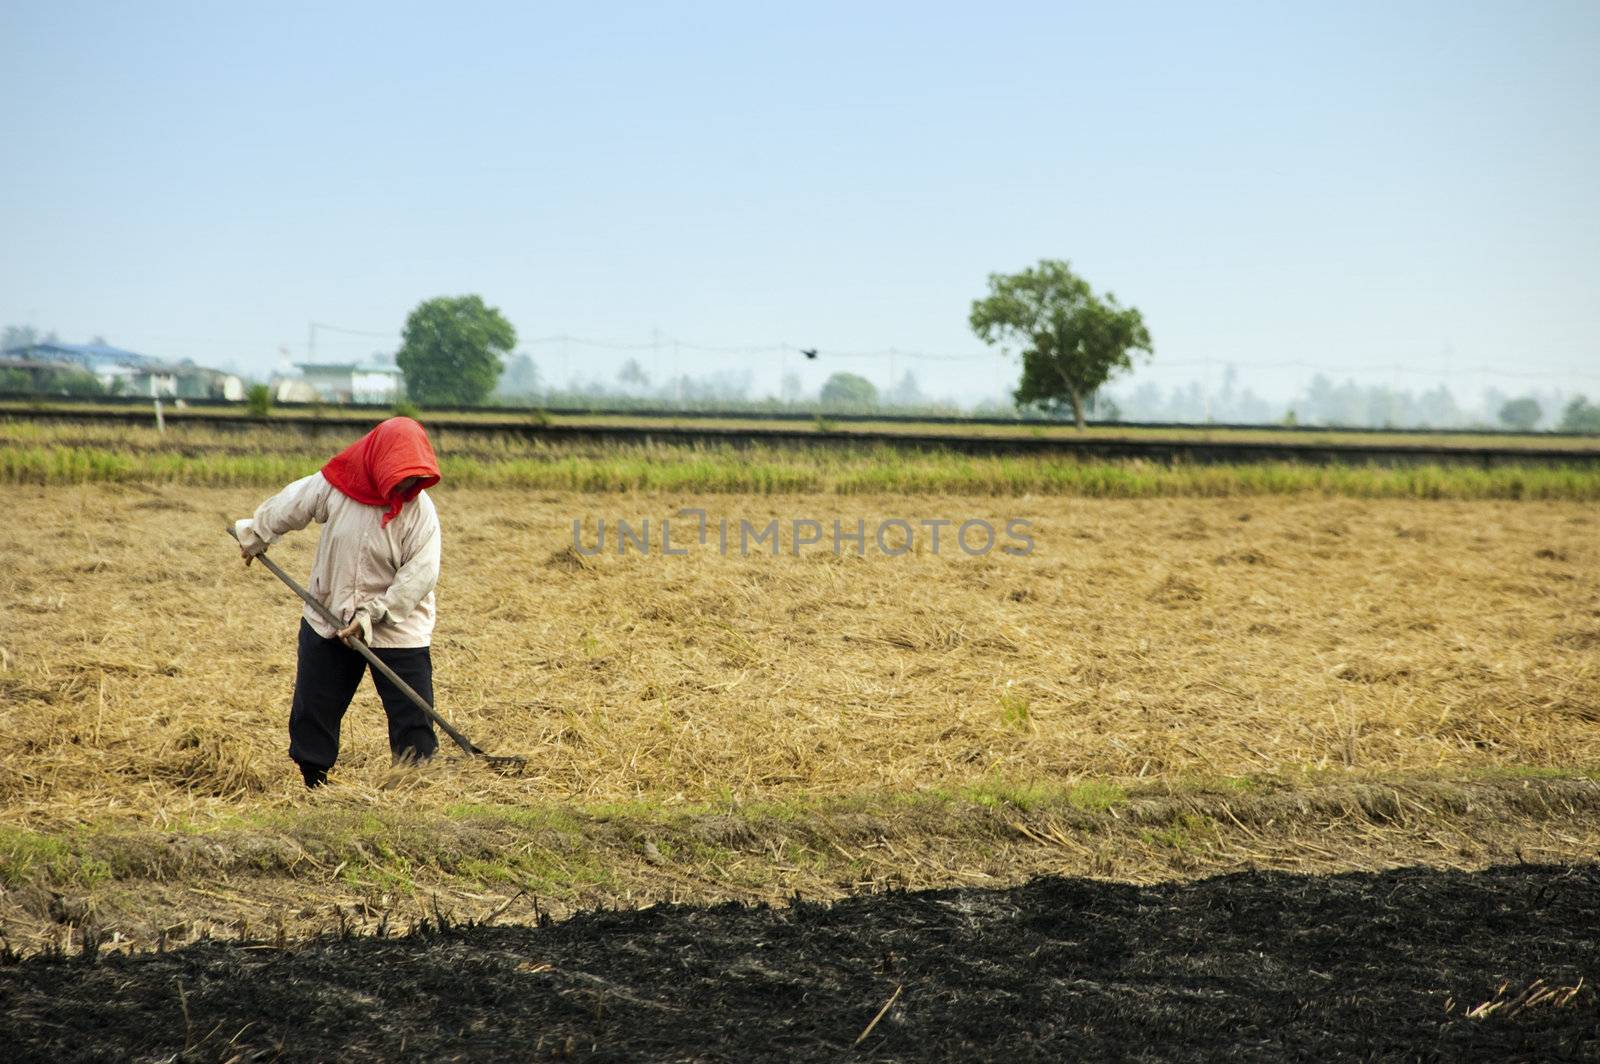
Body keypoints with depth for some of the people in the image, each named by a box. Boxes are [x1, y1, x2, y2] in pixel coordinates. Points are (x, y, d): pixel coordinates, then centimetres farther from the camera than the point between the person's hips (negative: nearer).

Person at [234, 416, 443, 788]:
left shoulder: (421, 510, -16)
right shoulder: (335, 485, -11)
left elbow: (420, 575, -20)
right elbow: (286, 508, 7)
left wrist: (372, 616, -23)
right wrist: (254, 537, 23)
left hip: (397, 628, -3)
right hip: (327, 619, 3)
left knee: (413, 718, -6)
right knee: (312, 711, 12)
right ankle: (313, 783, 27)